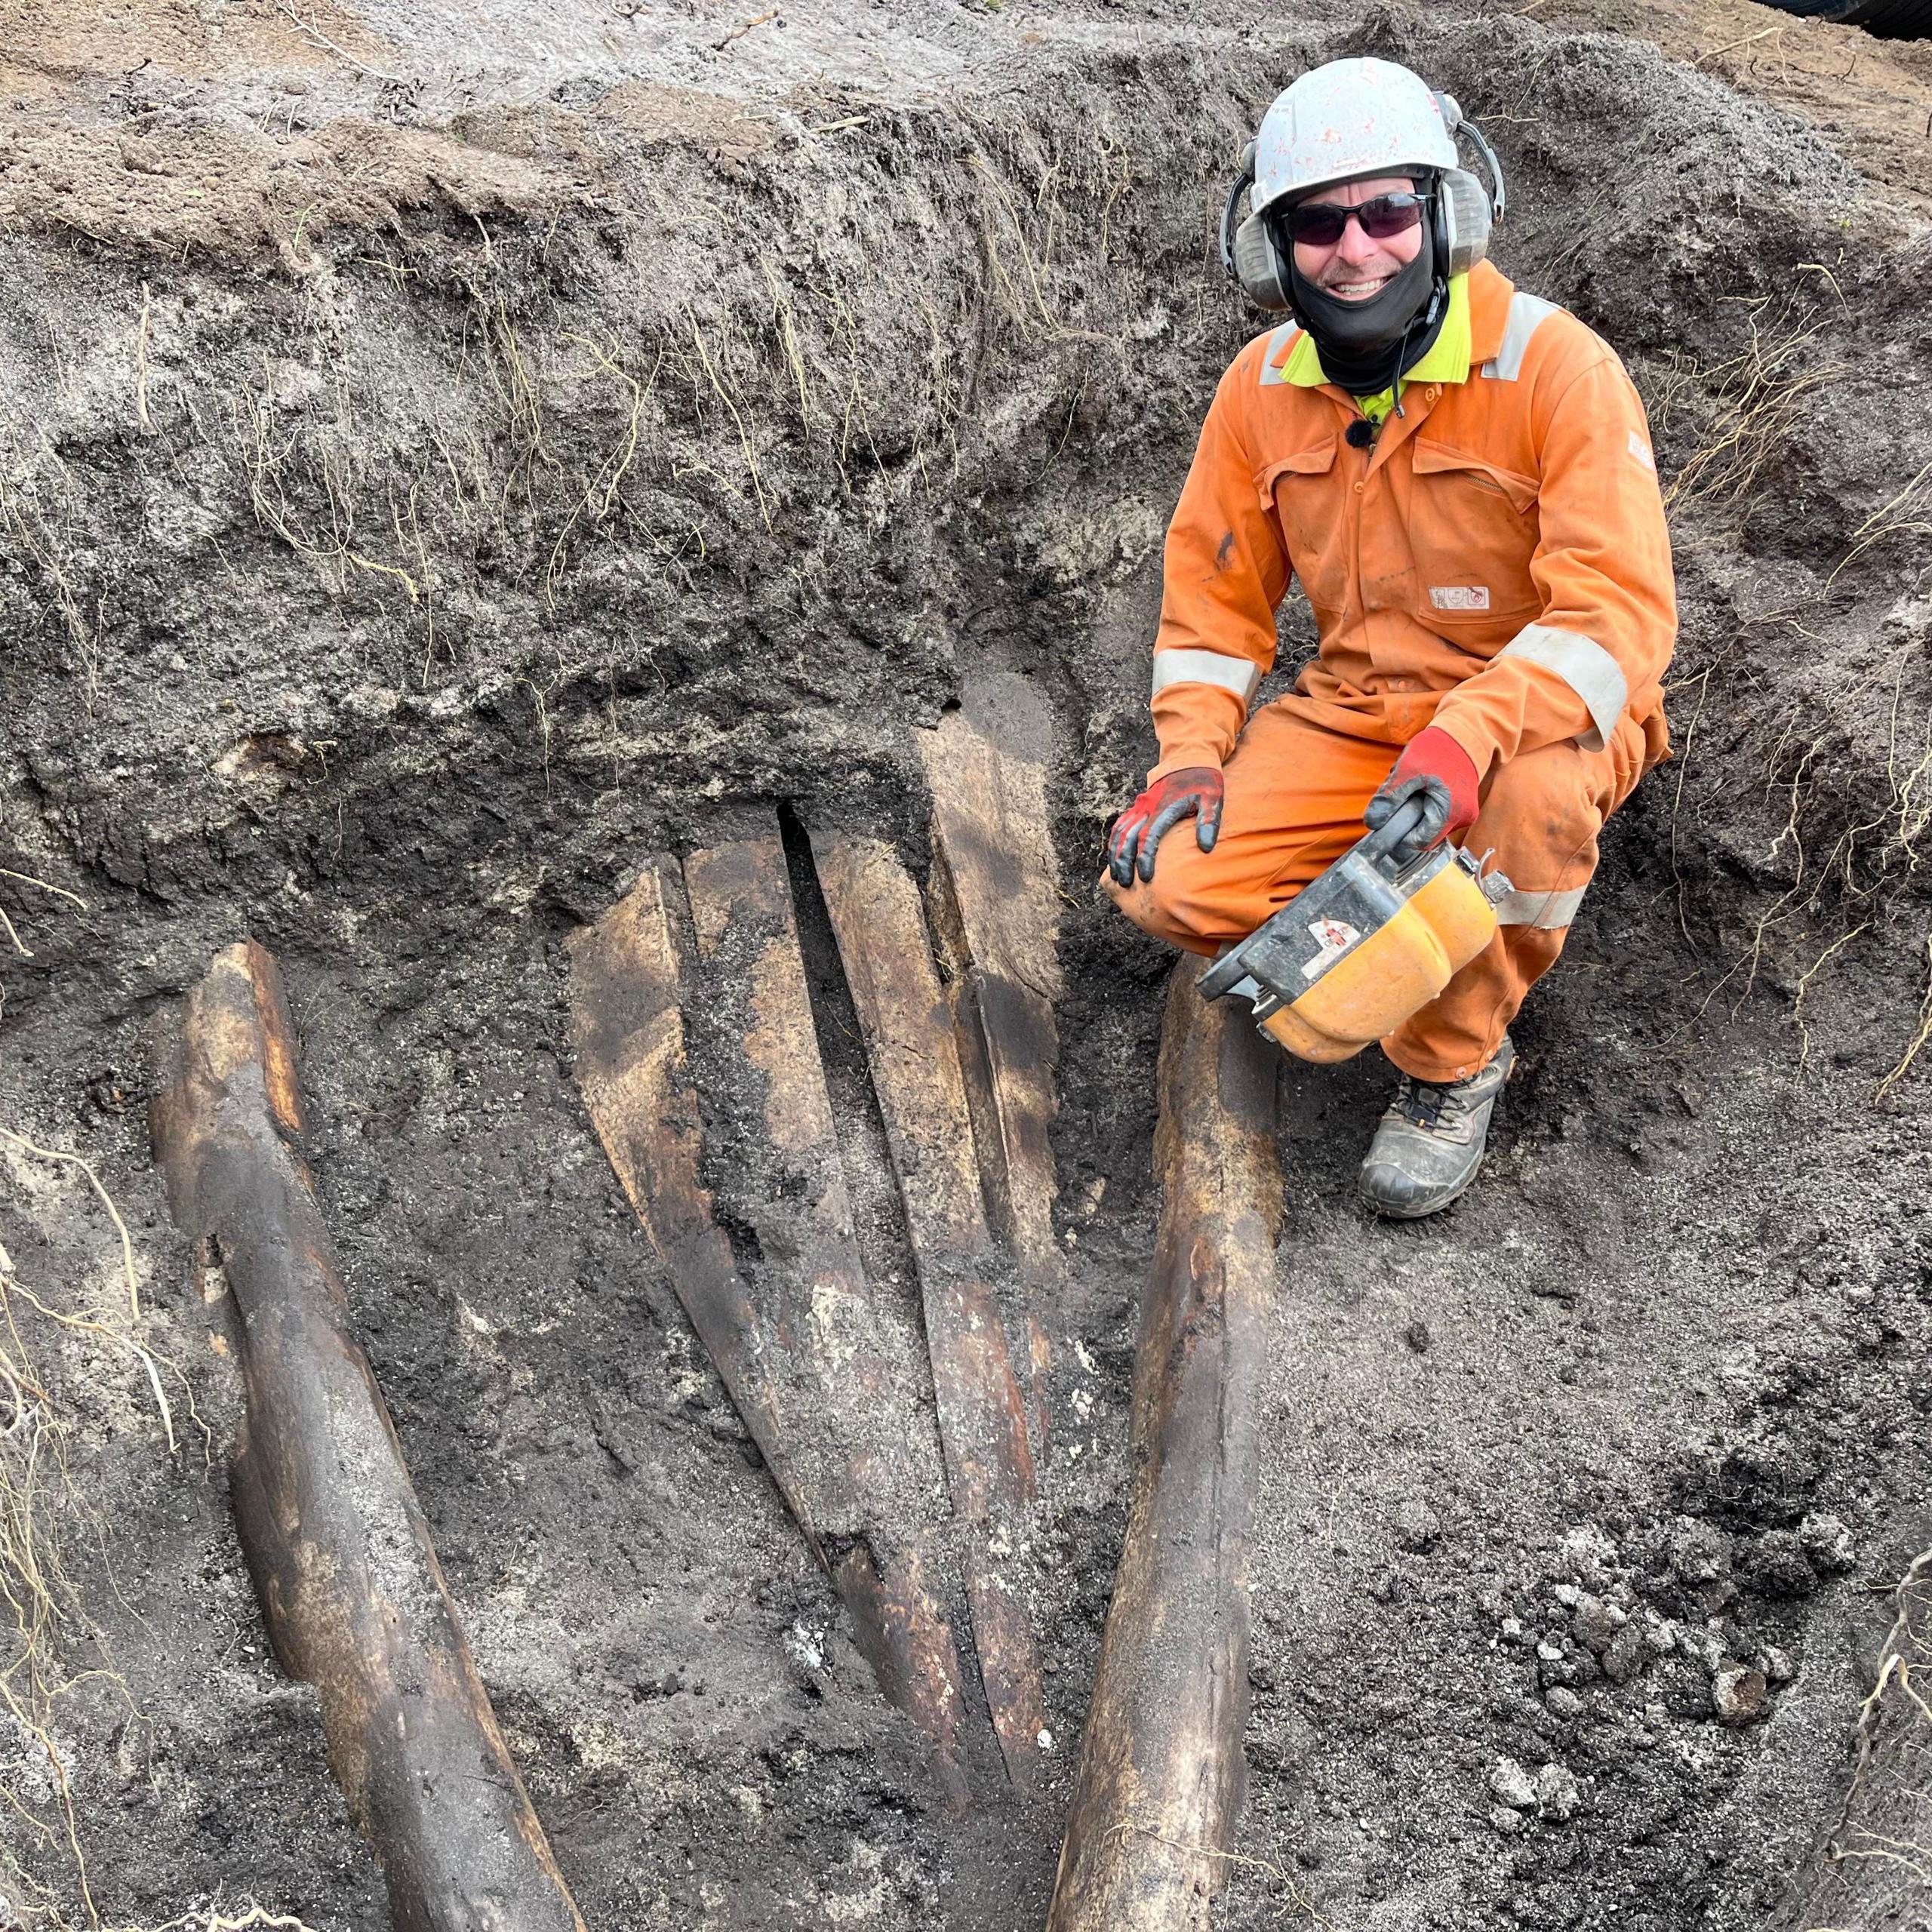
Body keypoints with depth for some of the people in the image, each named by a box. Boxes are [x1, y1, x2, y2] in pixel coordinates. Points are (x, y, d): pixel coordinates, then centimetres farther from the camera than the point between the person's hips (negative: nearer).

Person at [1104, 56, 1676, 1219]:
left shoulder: (1555, 367, -16)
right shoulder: (1265, 387, 0)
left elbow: (1619, 608, -24)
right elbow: (1214, 588, 9)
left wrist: (1470, 735, -40)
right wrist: (1193, 756, -7)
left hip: (1538, 716, -4)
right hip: (1352, 716, 4)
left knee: (1534, 791, -40)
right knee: (1163, 880, -18)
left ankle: (1452, 1070, -13)